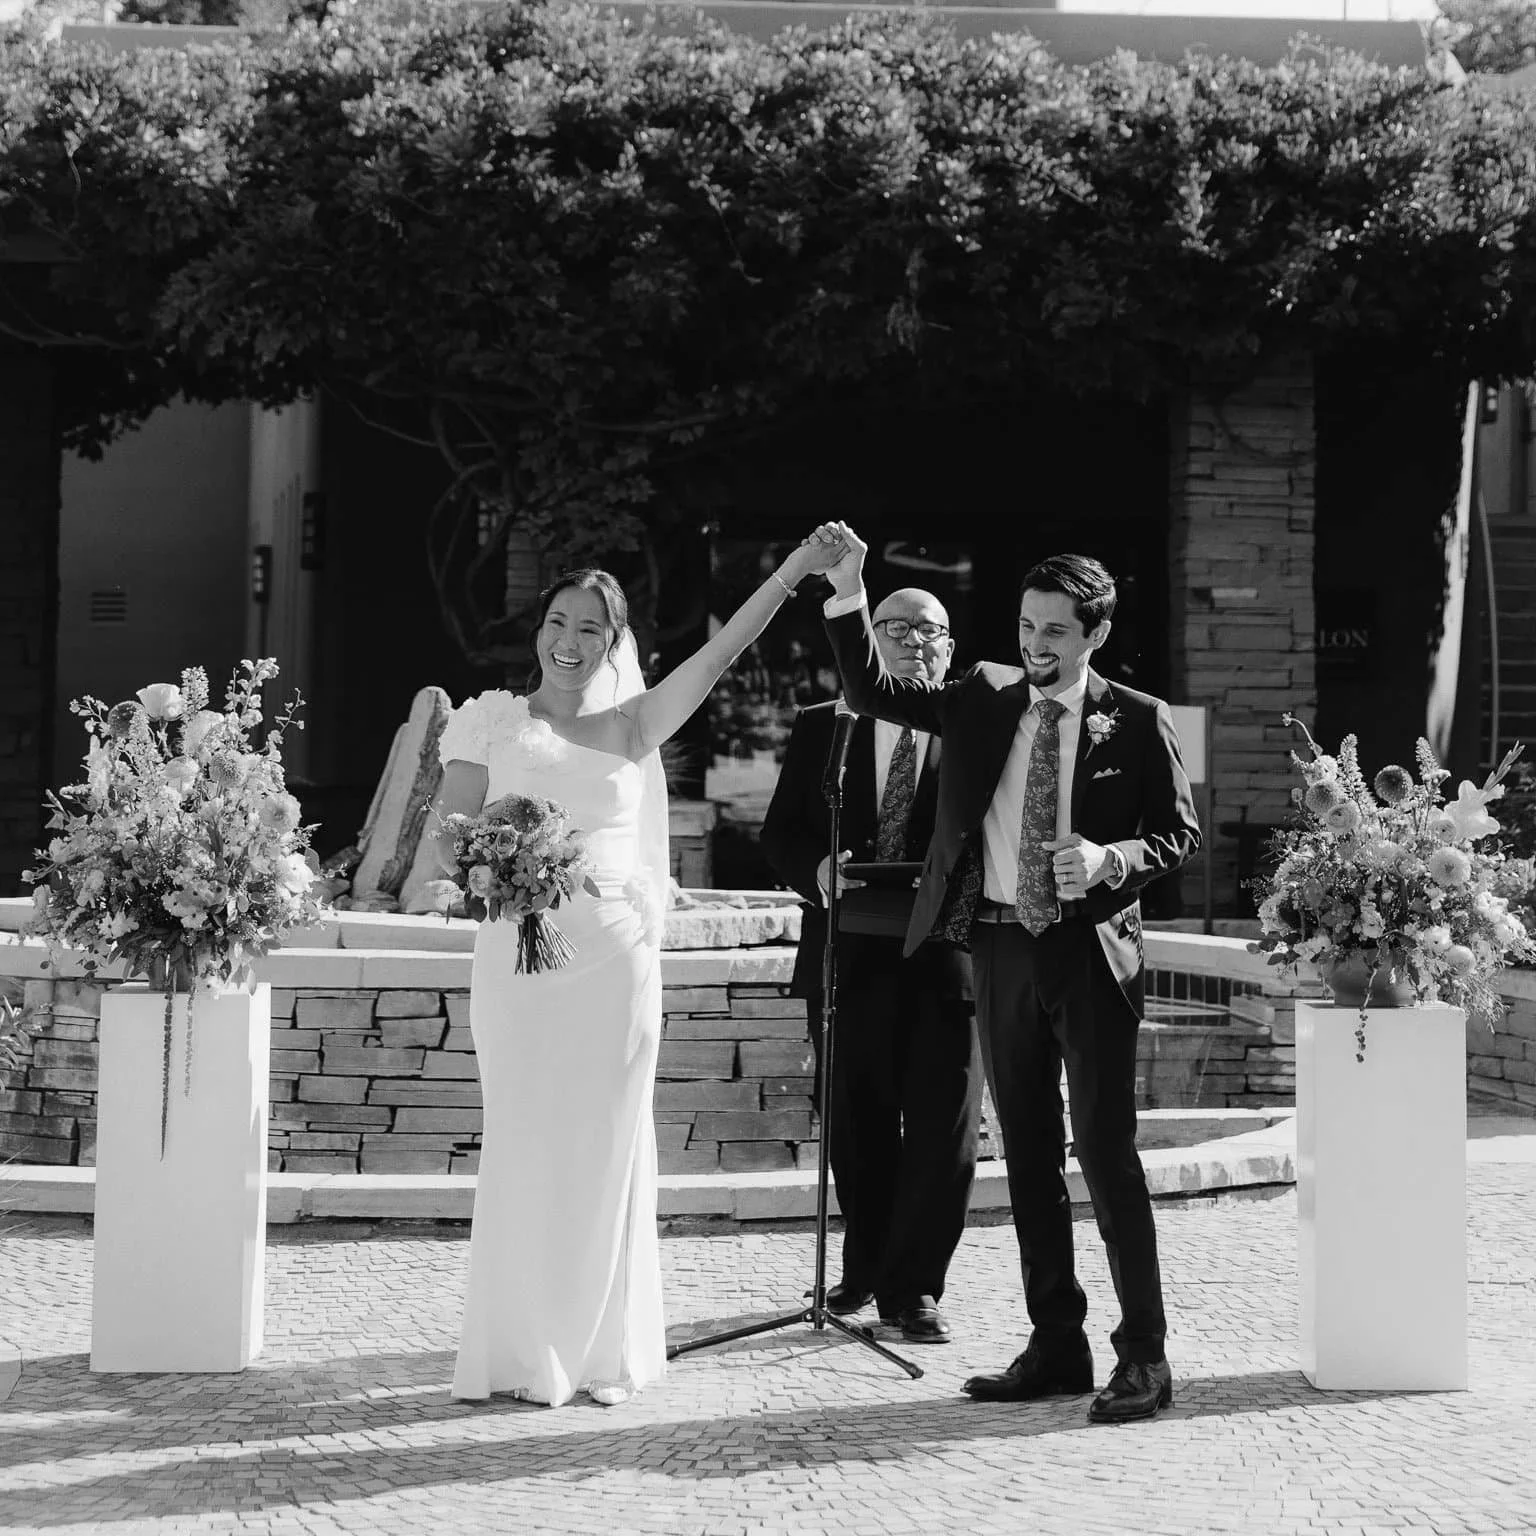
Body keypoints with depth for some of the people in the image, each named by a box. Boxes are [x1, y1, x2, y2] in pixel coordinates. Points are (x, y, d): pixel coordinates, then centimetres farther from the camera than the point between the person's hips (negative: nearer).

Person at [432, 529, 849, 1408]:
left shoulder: (632, 727, 12)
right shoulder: (494, 718, 8)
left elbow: (721, 653, 4)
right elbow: (450, 835, 5)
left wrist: (794, 572, -4)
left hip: (616, 958, 2)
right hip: (520, 955, -2)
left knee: (607, 1146, 4)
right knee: (526, 1147, -1)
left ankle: (603, 1350, 12)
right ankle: (525, 1353, 6)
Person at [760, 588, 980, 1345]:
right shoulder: (820, 729, 10)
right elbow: (780, 834, 7)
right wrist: (818, 870, -13)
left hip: (946, 960, -2)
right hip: (850, 959, 2)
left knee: (945, 1131, -4)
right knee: (857, 1128, 12)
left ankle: (914, 1286, 8)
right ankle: (864, 1269, 30)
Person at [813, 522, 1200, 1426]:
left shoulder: (1137, 723, 0)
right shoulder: (985, 701, 9)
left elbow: (1180, 833, 2)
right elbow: (874, 692, 1)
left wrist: (1109, 860, -17)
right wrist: (848, 594, -12)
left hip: (1092, 948, -4)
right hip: (1001, 944, 4)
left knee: (1106, 1148, -7)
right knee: (1029, 1154, 9)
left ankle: (1145, 1355, -1)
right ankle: (1056, 1346, 17)